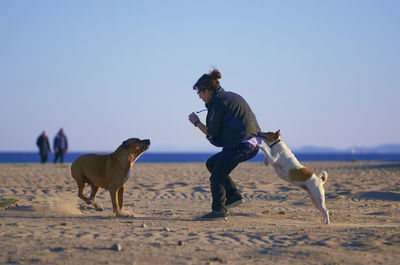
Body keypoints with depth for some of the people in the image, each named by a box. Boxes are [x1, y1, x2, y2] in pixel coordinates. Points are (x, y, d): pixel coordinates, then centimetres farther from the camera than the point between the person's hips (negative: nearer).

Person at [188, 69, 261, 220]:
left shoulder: (217, 102, -8)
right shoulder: (231, 96, 19)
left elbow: (212, 133, -6)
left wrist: (197, 122, 7)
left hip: (241, 145, -9)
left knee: (217, 177, 0)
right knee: (211, 164, 20)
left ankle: (218, 211, -2)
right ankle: (234, 195, 17)